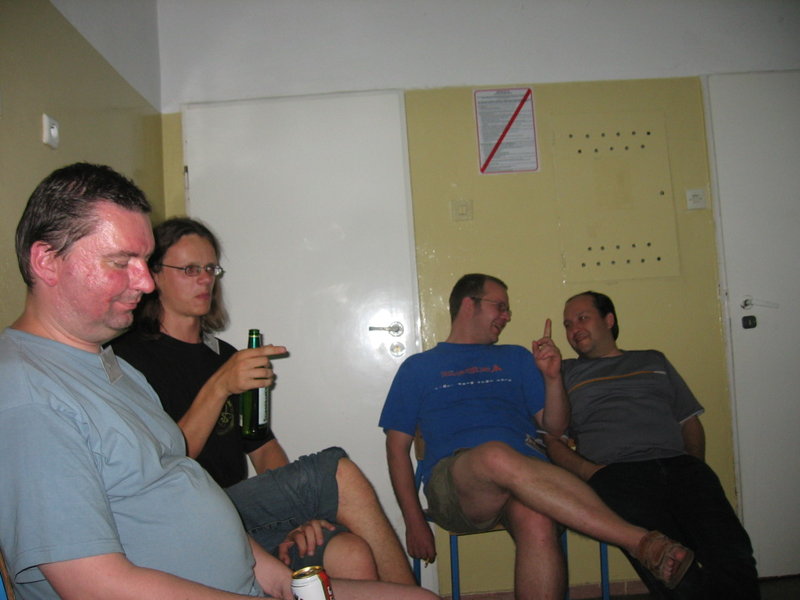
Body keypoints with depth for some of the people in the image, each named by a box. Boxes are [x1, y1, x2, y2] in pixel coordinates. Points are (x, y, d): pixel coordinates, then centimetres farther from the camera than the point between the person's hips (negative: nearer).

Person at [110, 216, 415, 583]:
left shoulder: (226, 357, 19)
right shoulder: (128, 356, -4)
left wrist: (296, 510, 0)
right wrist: (218, 388, -22)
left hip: (242, 516, 6)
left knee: (351, 555, -24)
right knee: (335, 470, -23)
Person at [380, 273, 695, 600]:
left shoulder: (516, 358, 26)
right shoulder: (418, 368, 18)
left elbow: (555, 426, 21)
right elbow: (397, 447, 12)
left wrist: (552, 377, 2)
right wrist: (414, 522, 2)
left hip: (526, 475, 3)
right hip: (453, 480, -2)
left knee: (537, 521, -35)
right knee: (497, 456, -37)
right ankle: (642, 541, -35)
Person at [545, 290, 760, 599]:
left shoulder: (653, 361, 30)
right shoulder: (565, 373, 21)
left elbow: (690, 421, 26)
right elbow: (551, 438, 10)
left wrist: (694, 469, 7)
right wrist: (588, 471, -9)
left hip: (677, 464, 3)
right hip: (616, 473, -3)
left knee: (732, 556, -25)